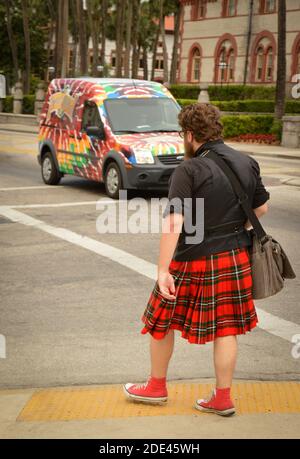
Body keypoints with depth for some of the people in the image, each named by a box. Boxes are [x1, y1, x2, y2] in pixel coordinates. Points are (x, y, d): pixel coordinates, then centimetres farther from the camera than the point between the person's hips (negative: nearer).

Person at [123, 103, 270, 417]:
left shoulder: (189, 170, -16)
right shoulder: (248, 163, 3)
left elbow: (174, 223, -23)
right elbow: (262, 208, 13)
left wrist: (162, 271, -22)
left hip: (195, 261, -5)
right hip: (236, 258, 5)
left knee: (162, 321, 14)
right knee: (225, 328, 12)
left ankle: (156, 387, 29)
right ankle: (223, 398, 18)